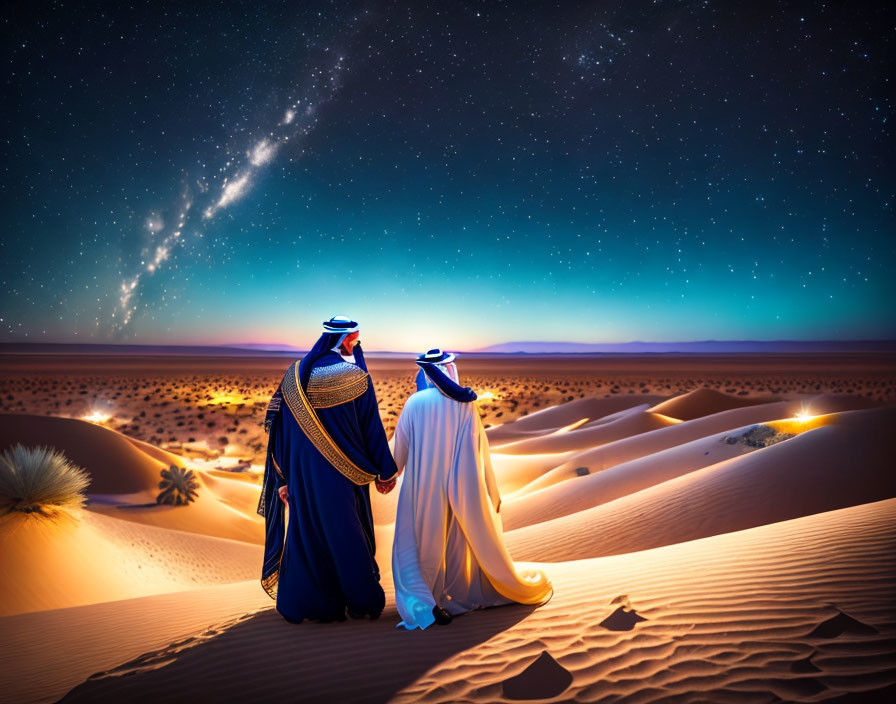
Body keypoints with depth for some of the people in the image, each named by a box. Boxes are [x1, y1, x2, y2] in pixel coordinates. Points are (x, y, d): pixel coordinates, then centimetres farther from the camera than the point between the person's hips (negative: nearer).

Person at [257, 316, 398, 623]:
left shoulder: (296, 374, 1)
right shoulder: (355, 377, -10)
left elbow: (281, 430, 2)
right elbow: (371, 427, -7)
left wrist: (283, 478, 8)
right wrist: (385, 471, 3)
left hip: (303, 469, 3)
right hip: (342, 471, -3)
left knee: (305, 530, 13)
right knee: (347, 533, 9)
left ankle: (300, 602, 20)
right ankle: (361, 601, 19)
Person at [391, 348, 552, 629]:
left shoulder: (415, 403, -11)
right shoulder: (465, 404, -7)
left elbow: (400, 447, -1)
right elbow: (480, 449, -2)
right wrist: (491, 491, 8)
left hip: (423, 488, -2)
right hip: (460, 487, 2)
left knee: (425, 541, 10)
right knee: (463, 535, 19)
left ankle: (426, 602, 4)